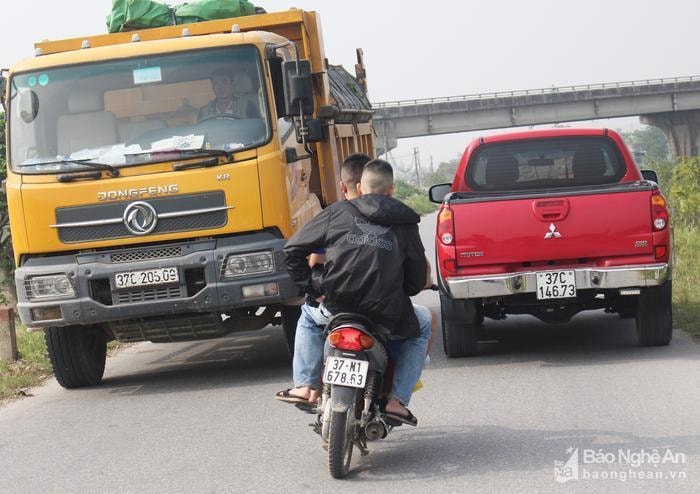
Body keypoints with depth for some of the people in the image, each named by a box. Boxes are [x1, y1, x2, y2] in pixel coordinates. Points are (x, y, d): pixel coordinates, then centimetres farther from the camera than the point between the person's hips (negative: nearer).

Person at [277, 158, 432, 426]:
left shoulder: (337, 212, 9)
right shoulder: (404, 224, 8)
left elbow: (293, 250, 9)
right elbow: (418, 279, 8)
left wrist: (309, 289, 18)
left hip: (337, 309, 1)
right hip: (386, 318, -1)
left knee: (310, 315, 36)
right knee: (422, 324, 30)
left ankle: (304, 385, 24)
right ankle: (397, 400, 17)